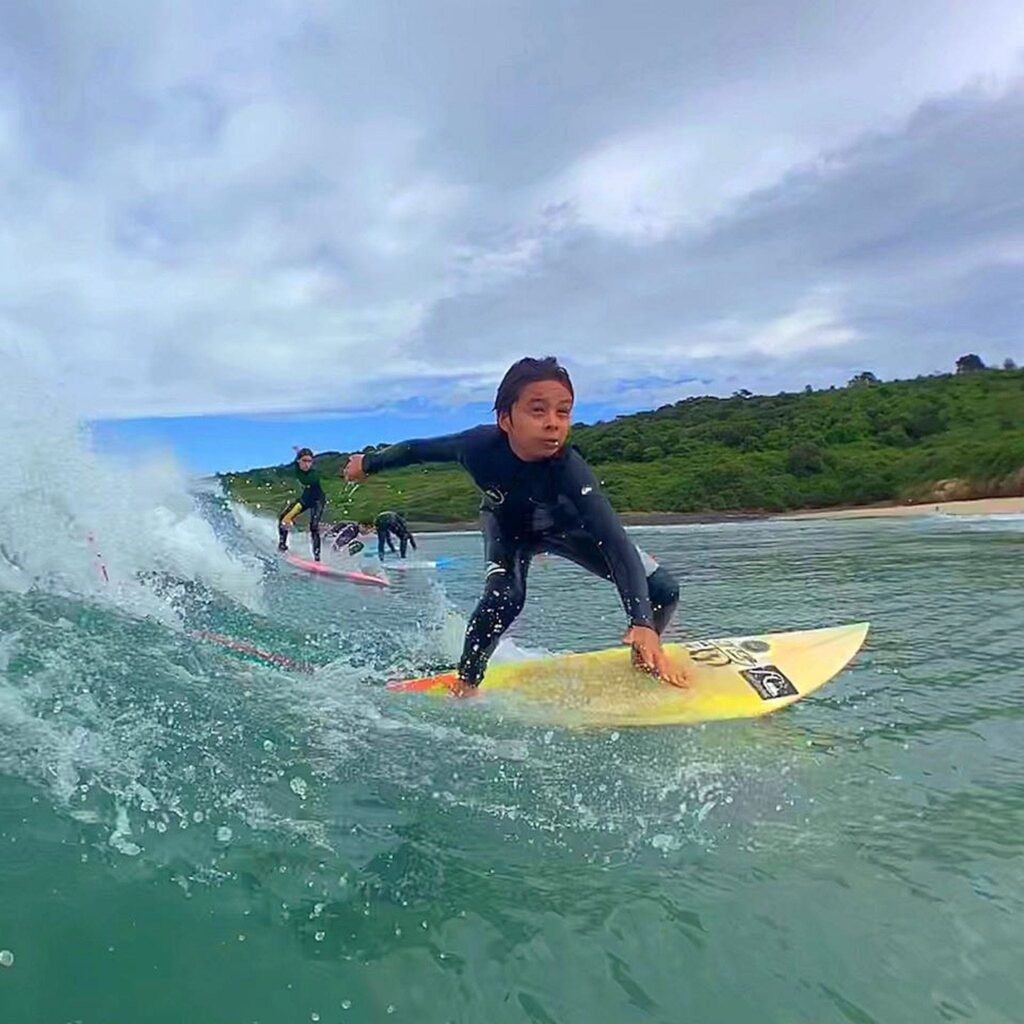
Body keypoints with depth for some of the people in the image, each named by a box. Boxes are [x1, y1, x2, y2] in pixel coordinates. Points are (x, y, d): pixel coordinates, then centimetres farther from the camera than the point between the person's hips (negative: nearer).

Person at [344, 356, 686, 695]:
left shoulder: (570, 469, -41)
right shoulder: (480, 445, -36)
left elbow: (615, 542, -49)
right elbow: (416, 449, -16)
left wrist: (643, 624, -61)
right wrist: (368, 463, 1)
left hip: (564, 523, 0)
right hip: (507, 524, 1)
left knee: (662, 590, -13)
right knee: (503, 599, -29)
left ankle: (645, 657, 17)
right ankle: (465, 683, -6)